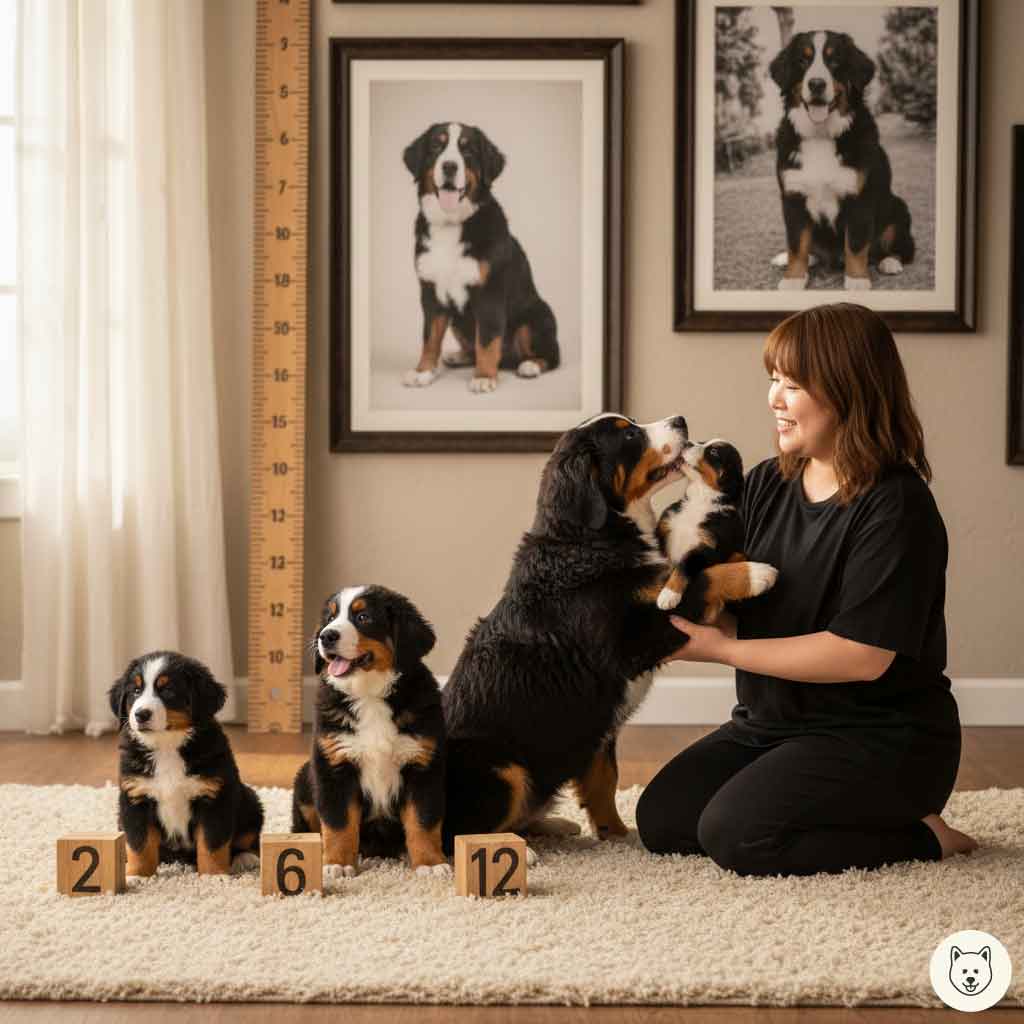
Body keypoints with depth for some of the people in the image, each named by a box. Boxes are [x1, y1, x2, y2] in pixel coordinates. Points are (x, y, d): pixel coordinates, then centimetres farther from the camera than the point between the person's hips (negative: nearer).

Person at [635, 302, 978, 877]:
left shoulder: (896, 508, -19)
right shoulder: (767, 486, 4)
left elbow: (863, 655, -25)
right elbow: (724, 608, 6)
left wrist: (725, 649, -20)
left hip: (884, 741, -8)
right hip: (773, 723, 8)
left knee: (734, 834, -24)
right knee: (660, 820, -4)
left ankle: (920, 837, -4)